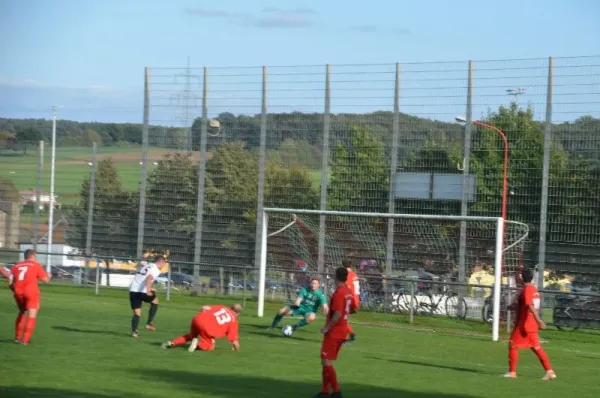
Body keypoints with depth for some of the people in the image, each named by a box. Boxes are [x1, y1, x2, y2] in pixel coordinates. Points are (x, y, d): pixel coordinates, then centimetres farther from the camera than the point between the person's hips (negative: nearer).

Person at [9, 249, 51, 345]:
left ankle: (17, 337, 27)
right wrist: (49, 276, 25)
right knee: (32, 316, 0)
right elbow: (46, 280, 2)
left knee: (22, 312, 25)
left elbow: (11, 283, 8)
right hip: (31, 292, -5)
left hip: (18, 293, 5)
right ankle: (25, 340, -9)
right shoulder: (36, 265, 5)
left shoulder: (16, 266, 14)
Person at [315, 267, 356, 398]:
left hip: (333, 332, -9)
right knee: (327, 361, 15)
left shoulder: (338, 293, -19)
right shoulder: (349, 293, 9)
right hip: (342, 332, 9)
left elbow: (337, 314, -26)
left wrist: (327, 328, -19)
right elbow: (353, 309, 22)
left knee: (326, 361, -6)